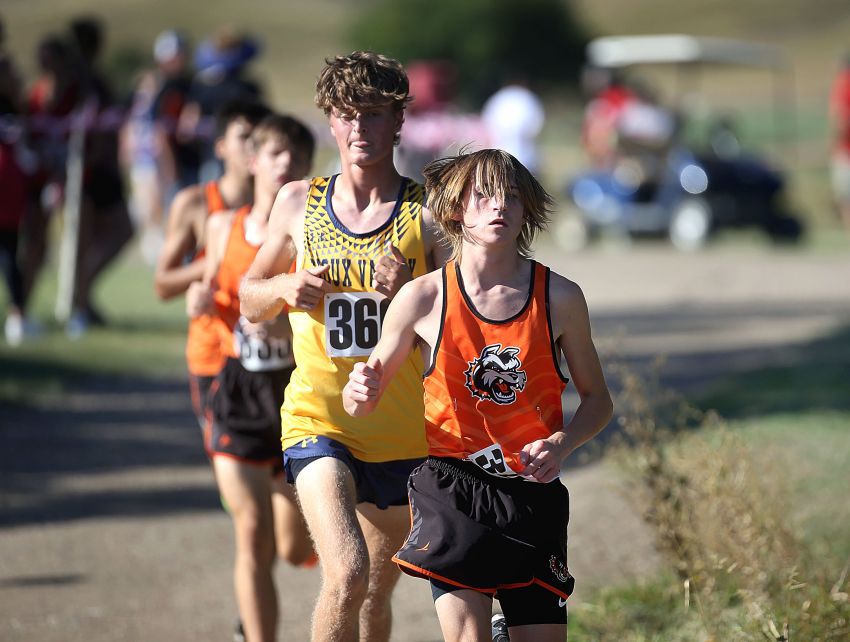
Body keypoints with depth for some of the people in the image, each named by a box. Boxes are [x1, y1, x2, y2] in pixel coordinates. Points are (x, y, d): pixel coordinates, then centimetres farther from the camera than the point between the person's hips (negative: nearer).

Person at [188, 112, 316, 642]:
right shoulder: (224, 227, 4)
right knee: (253, 537, -7)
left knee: (296, 548, 8)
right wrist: (202, 300, -2)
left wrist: (287, 327, -27)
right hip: (239, 391, 2)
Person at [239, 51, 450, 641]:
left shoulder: (427, 213, -3)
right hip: (318, 420, -1)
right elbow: (249, 299, 16)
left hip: (402, 431, 1)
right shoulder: (298, 203, 3)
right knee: (346, 575, -23)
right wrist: (284, 290, -6)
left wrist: (410, 294, -24)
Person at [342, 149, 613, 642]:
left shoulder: (559, 297, -3)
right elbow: (363, 404, 5)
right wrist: (361, 391, -19)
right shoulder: (424, 298, -5)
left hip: (533, 493, 2)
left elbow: (597, 399, 8)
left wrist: (563, 443, -11)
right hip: (452, 487, -2)